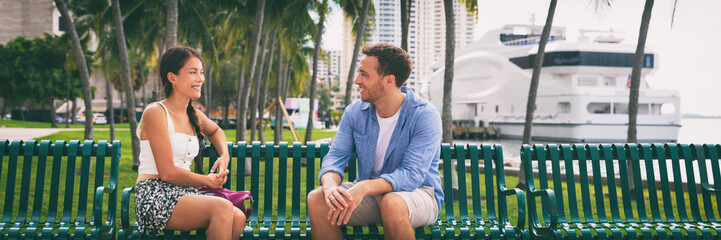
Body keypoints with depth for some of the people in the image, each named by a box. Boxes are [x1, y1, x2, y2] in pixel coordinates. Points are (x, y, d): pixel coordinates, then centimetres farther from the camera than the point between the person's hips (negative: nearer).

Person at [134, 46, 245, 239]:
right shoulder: (156, 113, -8)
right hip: (155, 196, -7)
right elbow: (167, 172, -13)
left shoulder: (194, 115, 15)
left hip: (183, 194, 7)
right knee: (223, 207, -31)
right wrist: (208, 181, -2)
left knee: (237, 217, -22)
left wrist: (225, 155, 20)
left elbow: (215, 131, 40)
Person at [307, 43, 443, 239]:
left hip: (418, 192, -4)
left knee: (392, 203, -39)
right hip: (369, 194, 4)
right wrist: (330, 186, -30)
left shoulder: (425, 116, -17)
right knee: (316, 199, -21)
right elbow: (335, 157, -5)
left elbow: (411, 175, -25)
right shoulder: (355, 112, 0)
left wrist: (363, 187, -41)